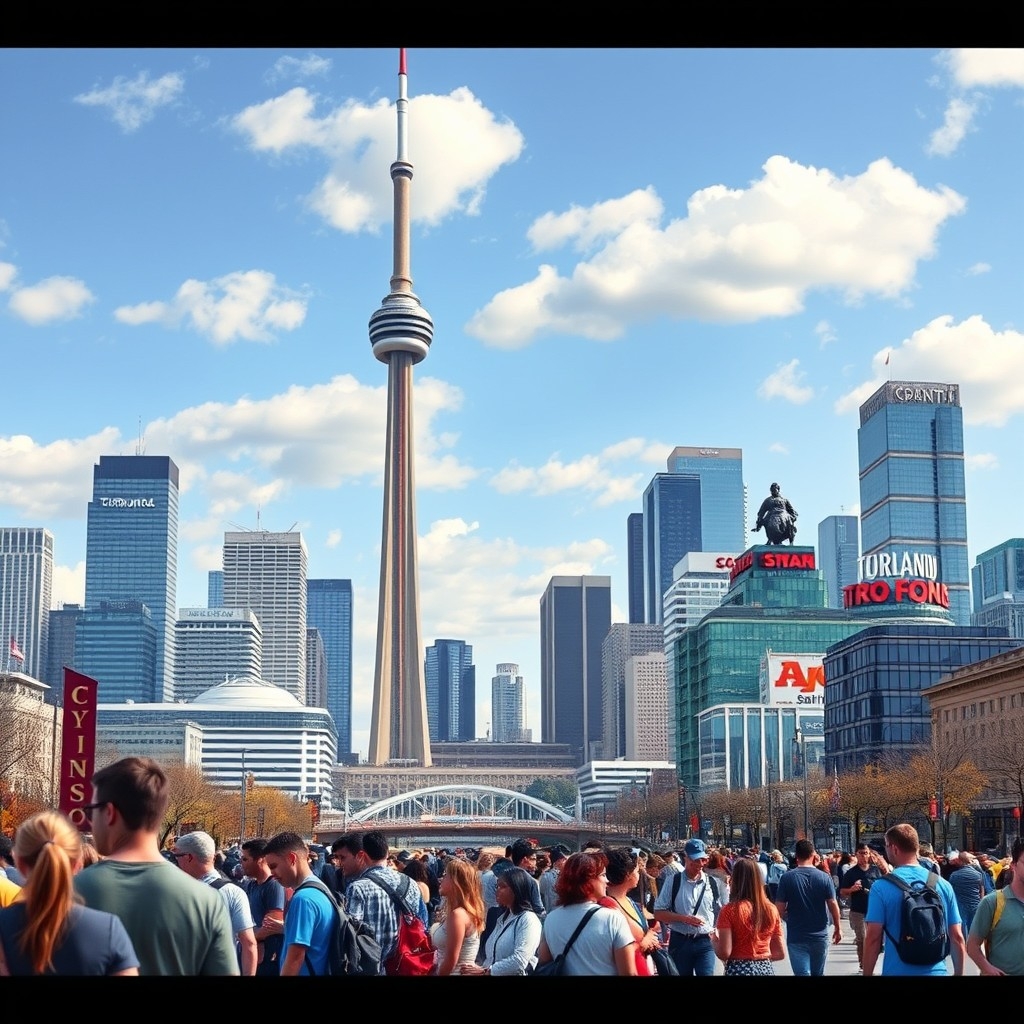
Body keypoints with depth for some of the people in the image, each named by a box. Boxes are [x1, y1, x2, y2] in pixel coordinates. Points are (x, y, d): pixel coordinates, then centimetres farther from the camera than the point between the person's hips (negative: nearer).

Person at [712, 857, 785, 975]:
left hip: (739, 969, -4)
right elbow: (780, 953, 5)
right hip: (766, 969, 4)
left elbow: (724, 953, -15)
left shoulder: (730, 910, -12)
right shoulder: (771, 910, 1)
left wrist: (714, 940, 4)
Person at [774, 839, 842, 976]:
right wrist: (838, 927, 11)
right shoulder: (824, 878, -6)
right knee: (817, 973, 18)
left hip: (796, 937, -2)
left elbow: (779, 909, -8)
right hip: (820, 936, 2)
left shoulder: (787, 878, -9)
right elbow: (833, 905, -4)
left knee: (802, 973, -2)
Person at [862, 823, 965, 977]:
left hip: (897, 972, -3)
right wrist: (958, 973, 12)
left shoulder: (881, 887, -9)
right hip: (936, 971, 3)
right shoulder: (943, 885, 0)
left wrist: (867, 974, -2)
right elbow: (957, 937, 2)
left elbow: (873, 937, -11)